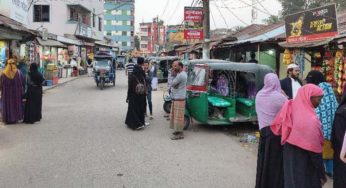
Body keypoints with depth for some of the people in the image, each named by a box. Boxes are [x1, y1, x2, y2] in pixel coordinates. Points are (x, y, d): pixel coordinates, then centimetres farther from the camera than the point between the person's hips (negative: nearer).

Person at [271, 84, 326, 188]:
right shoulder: (310, 119, -24)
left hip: (290, 159, 7)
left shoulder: (292, 107, -4)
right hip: (303, 163, -7)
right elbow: (315, 149, -20)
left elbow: (276, 126, 2)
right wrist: (322, 173, -11)